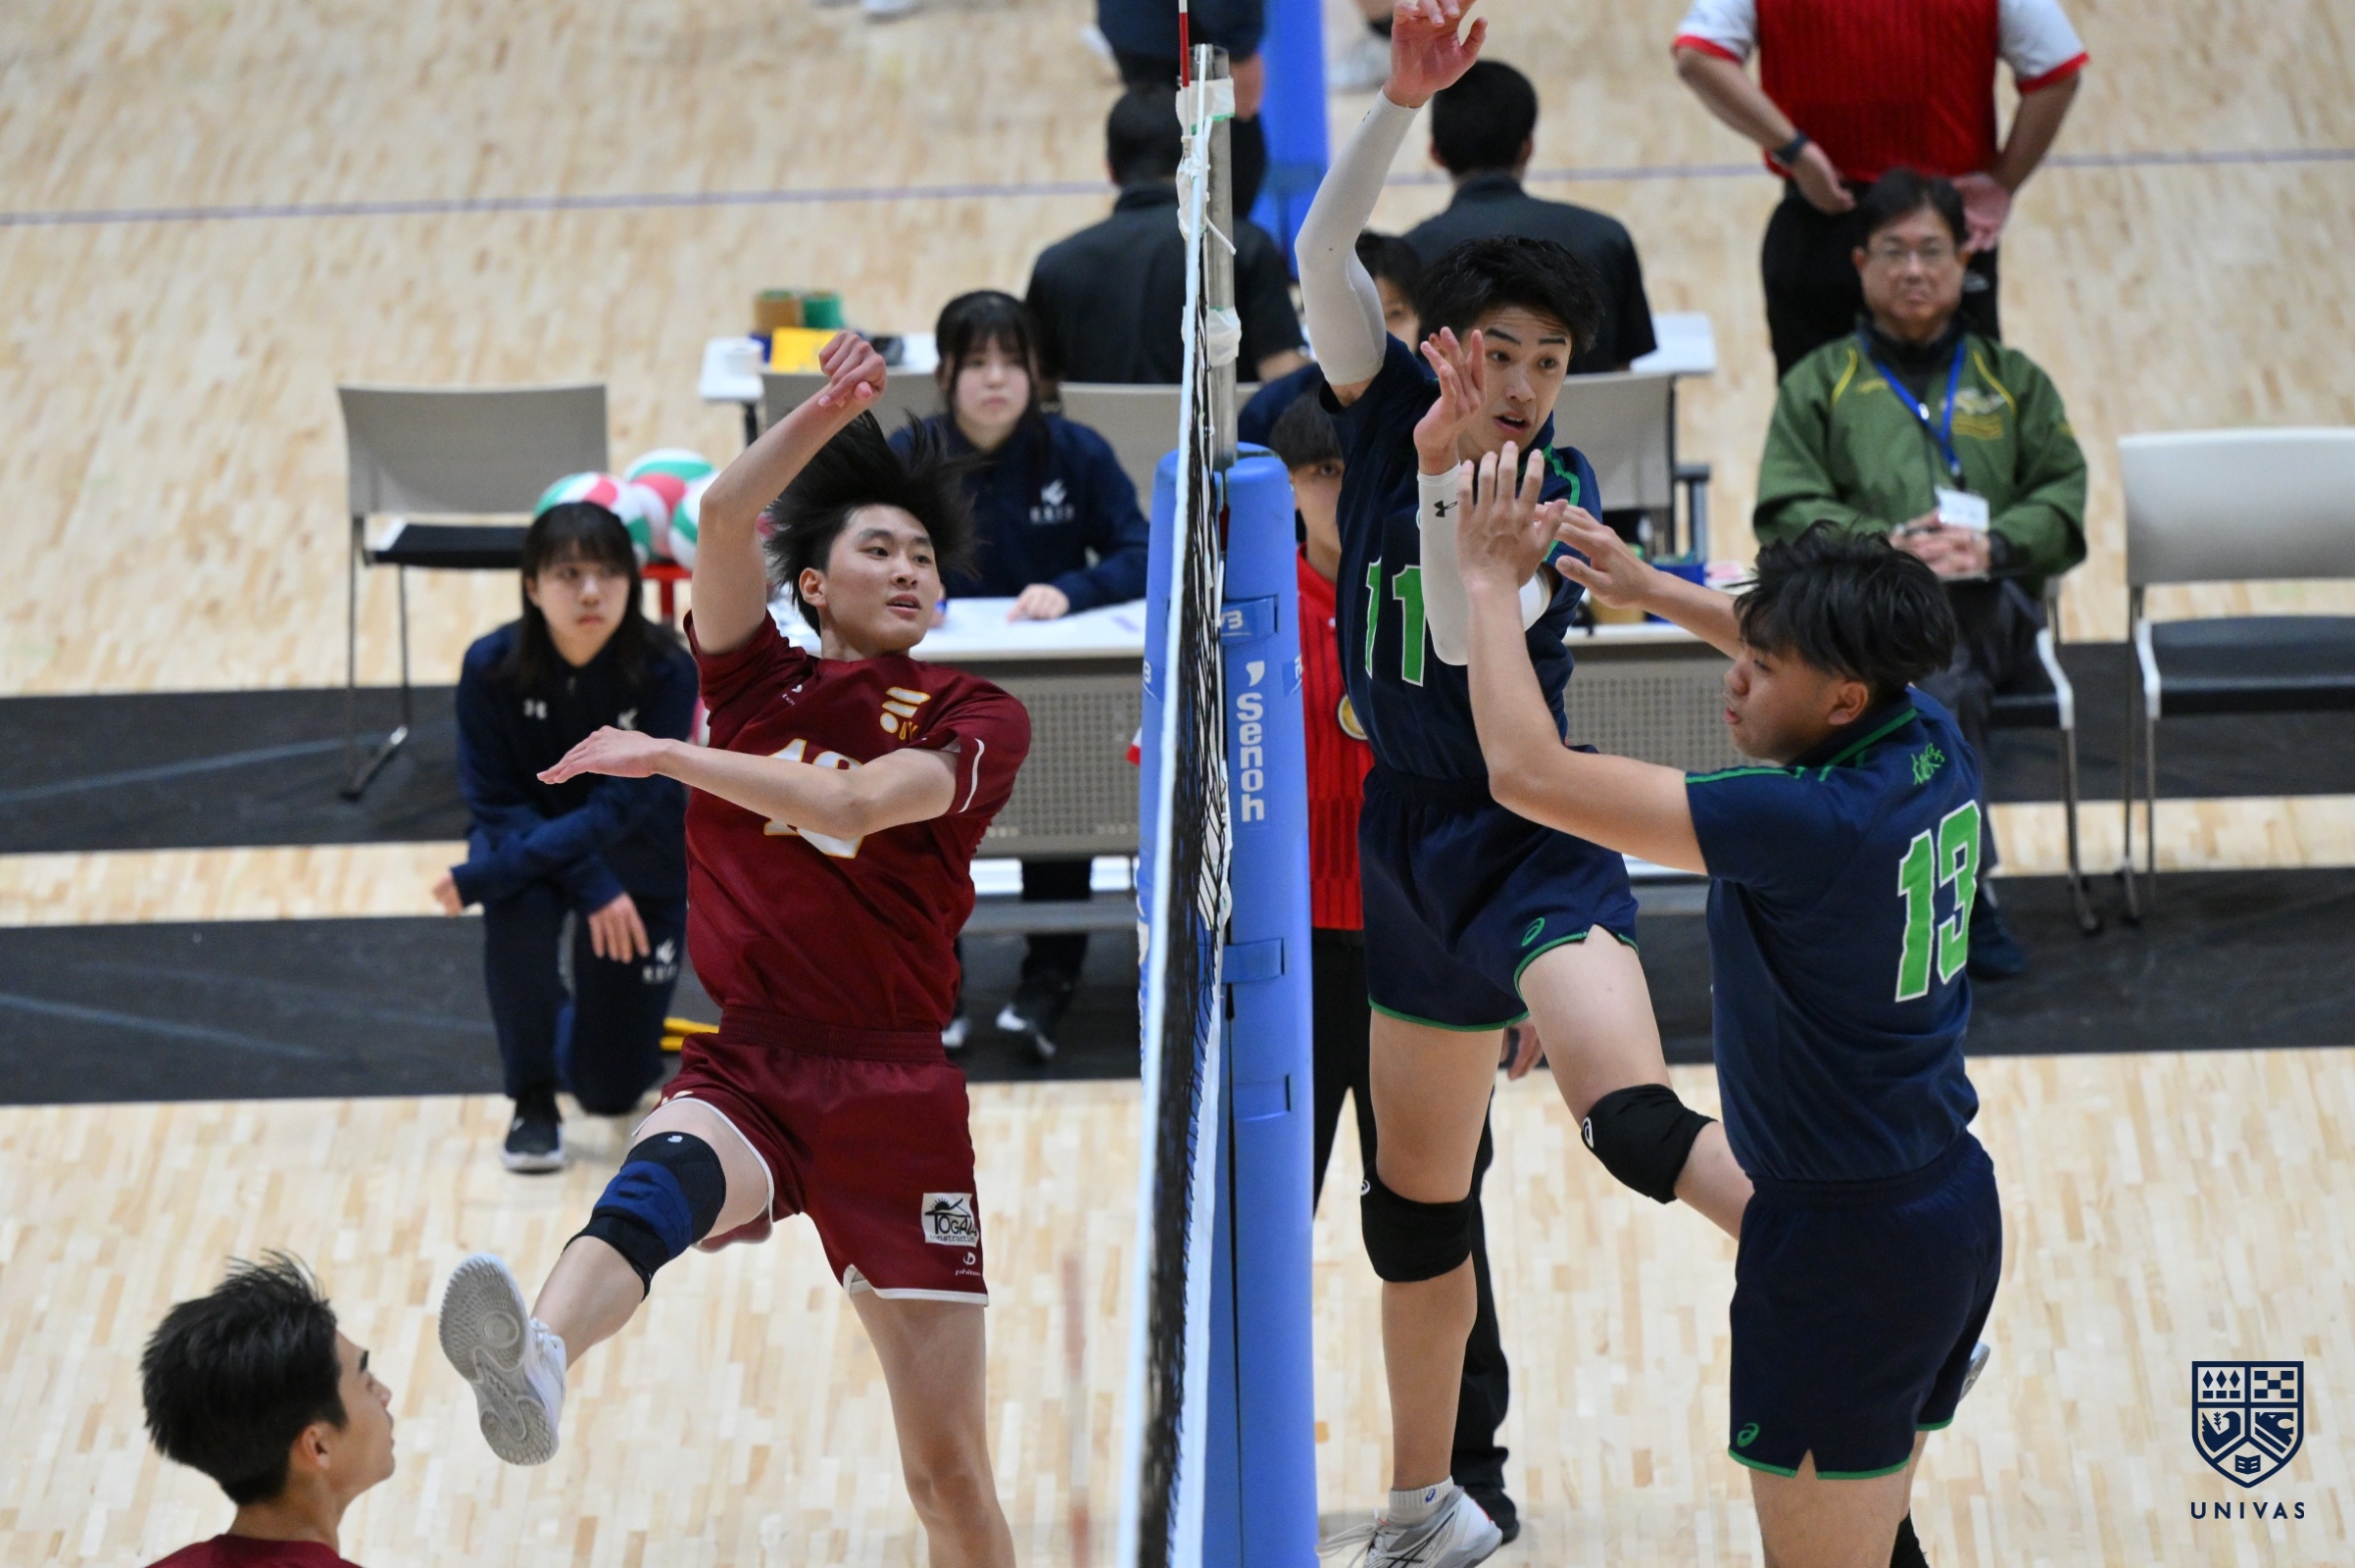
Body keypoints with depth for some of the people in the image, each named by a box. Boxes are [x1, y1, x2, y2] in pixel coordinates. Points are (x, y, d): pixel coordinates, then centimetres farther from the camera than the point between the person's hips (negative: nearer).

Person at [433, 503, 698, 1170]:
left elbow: (621, 804, -31)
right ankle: (533, 1101, -15)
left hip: (639, 868, 0)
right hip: (528, 839, 0)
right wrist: (589, 885, -34)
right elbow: (495, 801, -19)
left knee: (611, 1089, 0)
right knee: (517, 903, -37)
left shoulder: (667, 671, -26)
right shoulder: (491, 667, -23)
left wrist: (484, 874, -39)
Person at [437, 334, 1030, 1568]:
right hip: (742, 1067, 0)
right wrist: (827, 411, -15)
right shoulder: (758, 679, 13)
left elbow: (855, 804, -14)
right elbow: (724, 514, -3)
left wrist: (667, 756, -13)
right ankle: (534, 1365, -68)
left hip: (893, 1092, 0)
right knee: (666, 1175, -38)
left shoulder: (976, 719, 5)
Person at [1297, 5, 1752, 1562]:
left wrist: (1448, 474, -35)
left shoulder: (1559, 486, -10)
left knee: (1633, 1114, -31)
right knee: (1417, 1197, 15)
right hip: (1412, 844, 5)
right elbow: (1324, 251, -13)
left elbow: (1471, 638, -24)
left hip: (1534, 837, -5)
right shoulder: (1386, 405, 0)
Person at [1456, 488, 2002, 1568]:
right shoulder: (1930, 741, -3)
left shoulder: (1809, 823, -27)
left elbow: (1526, 770, -27)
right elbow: (1820, 649, 23)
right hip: (1955, 1207, 9)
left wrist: (1491, 584, -14)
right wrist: (1653, 590, 18)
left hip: (1846, 1252, -9)